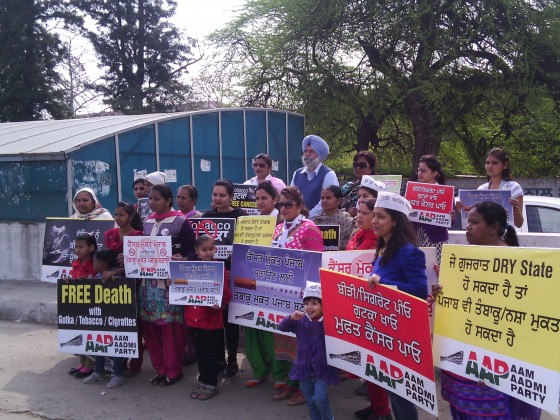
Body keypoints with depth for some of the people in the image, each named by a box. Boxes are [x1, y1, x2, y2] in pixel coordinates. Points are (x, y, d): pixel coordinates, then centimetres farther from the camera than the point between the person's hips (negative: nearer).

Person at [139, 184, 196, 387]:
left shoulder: (180, 222, -6)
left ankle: (173, 370, 12)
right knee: (150, 325, 6)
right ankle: (160, 368, 21)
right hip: (149, 281, 6)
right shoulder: (147, 222, 13)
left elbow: (192, 251, -7)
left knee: (171, 326, -2)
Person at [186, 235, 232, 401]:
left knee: (211, 353, 7)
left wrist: (219, 303, -28)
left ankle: (211, 384, 20)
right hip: (194, 318, 4)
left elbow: (226, 294, -10)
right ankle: (202, 380, 30)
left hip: (212, 319, -4)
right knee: (200, 352, 16)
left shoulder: (220, 269, -9)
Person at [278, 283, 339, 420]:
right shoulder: (300, 321, -2)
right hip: (304, 367, 4)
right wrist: (291, 318, -22)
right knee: (310, 401, 14)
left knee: (320, 398, -12)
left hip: (323, 368, -4)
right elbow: (282, 327, -3)